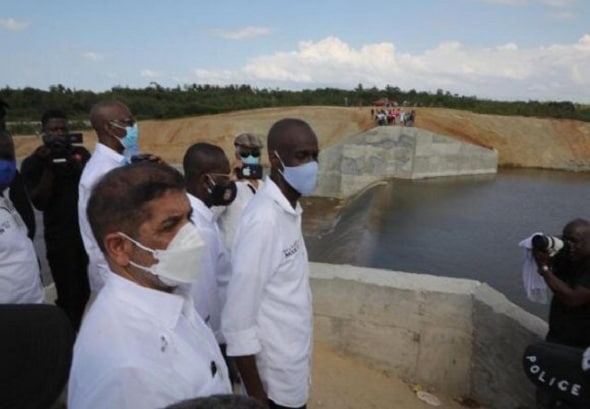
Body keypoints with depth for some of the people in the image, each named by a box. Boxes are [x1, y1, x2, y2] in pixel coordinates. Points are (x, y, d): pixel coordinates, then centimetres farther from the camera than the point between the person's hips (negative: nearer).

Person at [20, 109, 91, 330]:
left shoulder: (80, 153, 5)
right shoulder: (32, 163, -1)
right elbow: (40, 202, -11)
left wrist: (73, 161, -18)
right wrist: (48, 167, -18)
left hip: (87, 231, 3)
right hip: (59, 237, -3)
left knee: (84, 289, 10)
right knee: (67, 294, -3)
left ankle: (75, 329, 31)